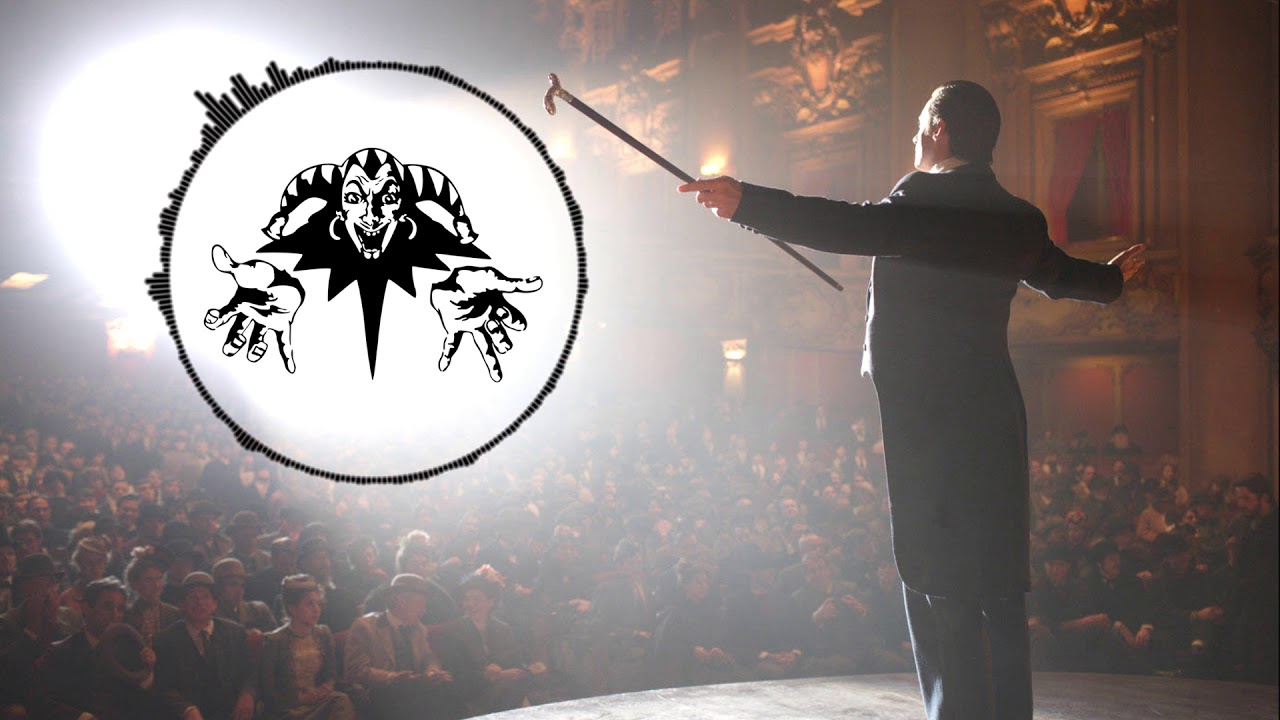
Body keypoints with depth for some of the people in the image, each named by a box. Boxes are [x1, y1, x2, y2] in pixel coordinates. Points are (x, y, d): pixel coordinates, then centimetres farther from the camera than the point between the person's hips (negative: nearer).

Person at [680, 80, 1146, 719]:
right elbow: (1061, 273, 33)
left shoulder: (929, 197, -7)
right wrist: (1111, 278, 56)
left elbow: (858, 228, -24)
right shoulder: (1019, 219, 15)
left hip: (927, 420, -7)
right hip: (995, 420, 7)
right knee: (998, 591, 11)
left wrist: (748, 204, -26)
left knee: (942, 595, -6)